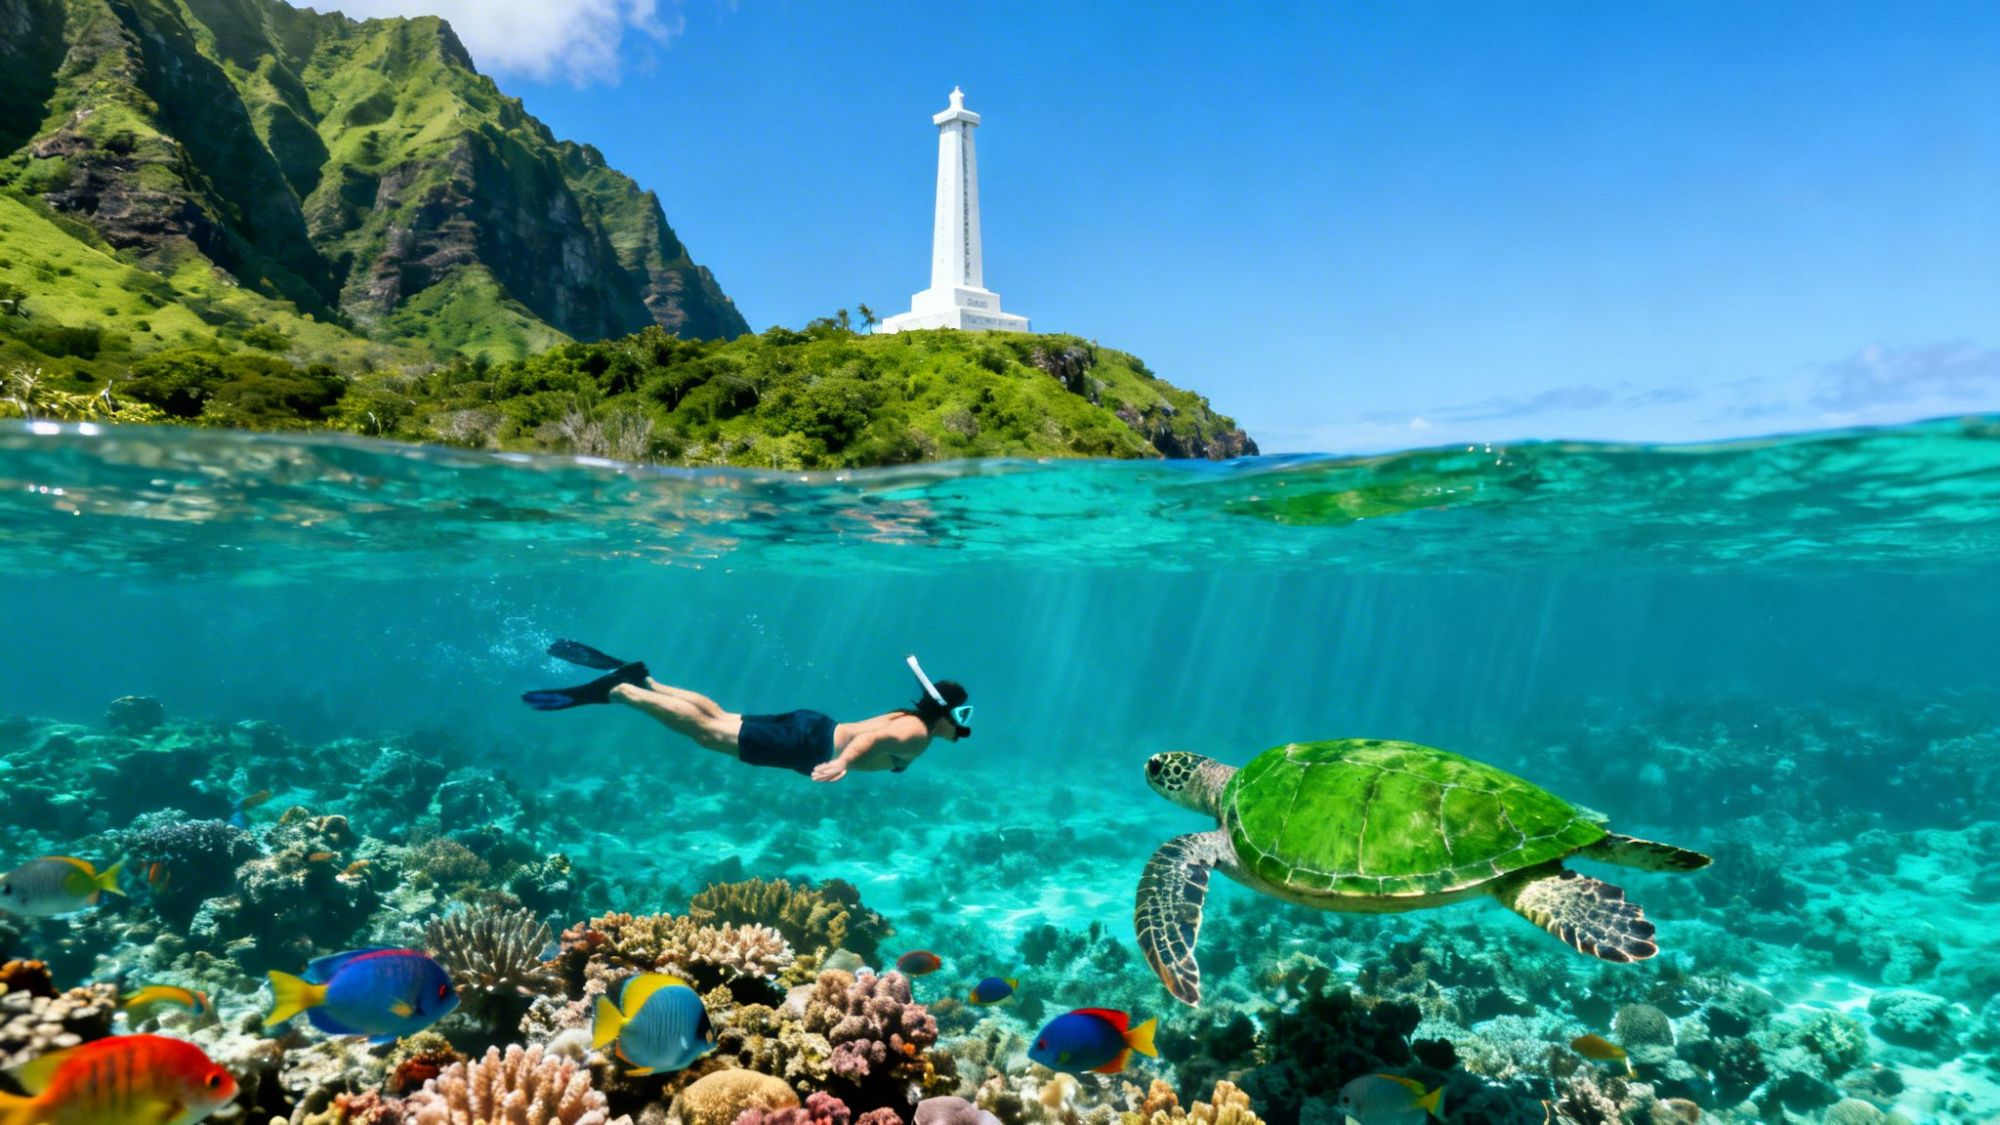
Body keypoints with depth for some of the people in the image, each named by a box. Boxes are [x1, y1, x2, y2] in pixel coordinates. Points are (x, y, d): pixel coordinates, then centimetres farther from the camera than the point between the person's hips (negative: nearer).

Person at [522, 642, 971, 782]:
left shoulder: (909, 717, 12)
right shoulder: (917, 734, -16)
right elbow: (873, 738, -36)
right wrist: (842, 762, -50)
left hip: (811, 729, 8)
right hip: (809, 743, -8)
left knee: (717, 718, 14)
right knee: (707, 732, -9)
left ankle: (640, 679, 14)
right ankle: (613, 690, -10)